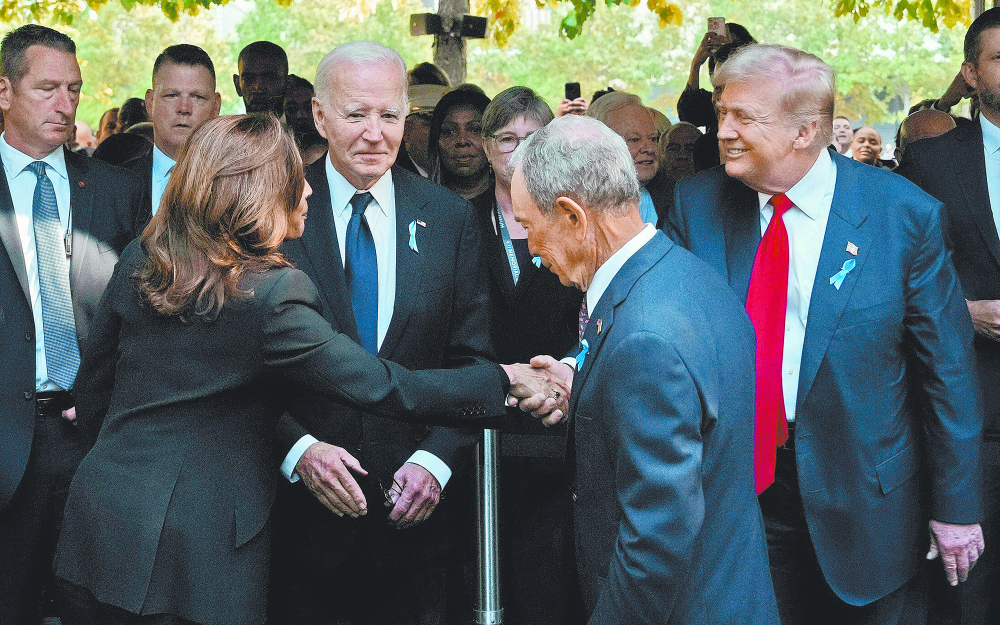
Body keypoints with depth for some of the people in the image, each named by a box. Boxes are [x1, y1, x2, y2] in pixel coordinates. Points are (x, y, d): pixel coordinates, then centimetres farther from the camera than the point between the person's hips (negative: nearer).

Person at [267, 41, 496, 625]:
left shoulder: (451, 218, 3)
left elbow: (474, 360, 2)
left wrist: (437, 459, -12)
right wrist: (297, 449, -19)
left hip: (412, 511, 2)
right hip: (300, 511, -2)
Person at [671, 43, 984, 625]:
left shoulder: (907, 215, -11)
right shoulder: (697, 203, -3)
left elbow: (948, 372, -6)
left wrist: (956, 507, -4)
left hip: (864, 498, -2)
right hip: (732, 483, 2)